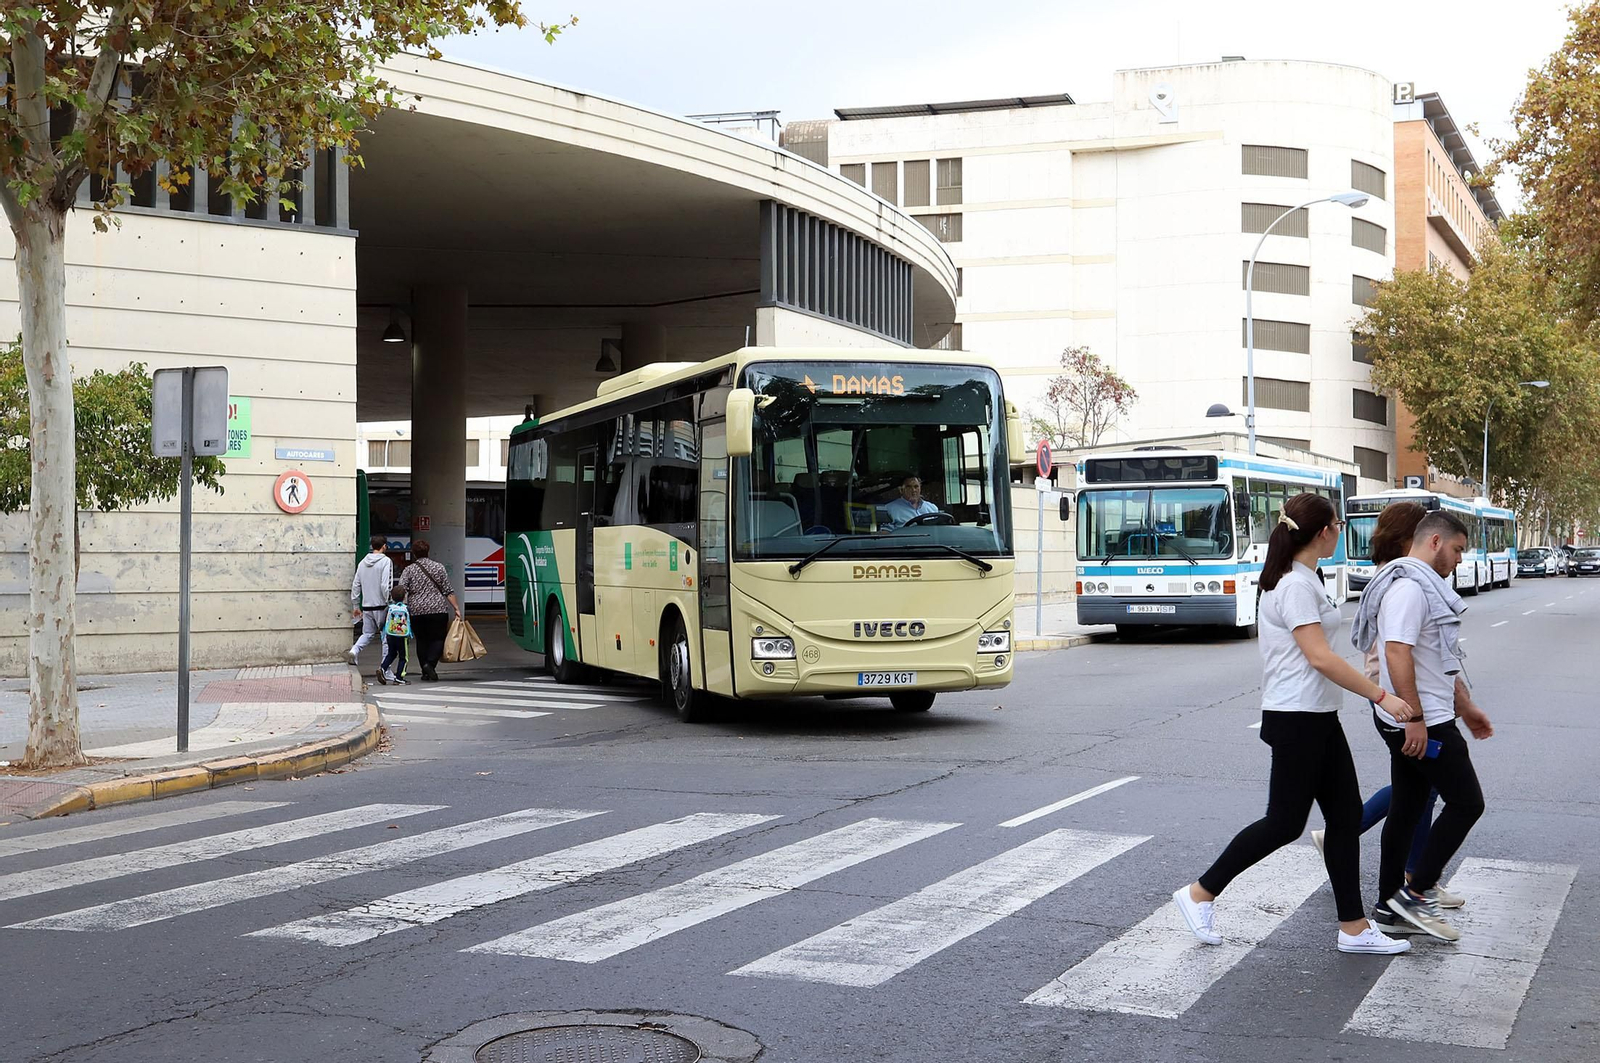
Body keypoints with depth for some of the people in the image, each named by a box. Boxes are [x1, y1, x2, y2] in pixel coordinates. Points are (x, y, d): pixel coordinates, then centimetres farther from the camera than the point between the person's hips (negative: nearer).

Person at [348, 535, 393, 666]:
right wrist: (390, 604, -11)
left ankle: (354, 651, -7)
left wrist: (355, 606, 19)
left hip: (366, 606, 5)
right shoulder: (386, 561, -10)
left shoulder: (363, 562, 9)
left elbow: (355, 585, 12)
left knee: (367, 633, 18)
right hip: (381, 606, -5)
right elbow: (386, 585, -17)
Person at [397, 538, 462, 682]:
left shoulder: (409, 570, 3)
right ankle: (430, 663, -18)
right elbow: (448, 592, 2)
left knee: (421, 641, 11)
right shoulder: (439, 567, 4)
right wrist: (456, 608, 4)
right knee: (438, 638, 5)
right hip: (438, 610, -1)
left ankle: (426, 673, 10)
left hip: (416, 611, 1)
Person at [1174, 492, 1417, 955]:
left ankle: (1353, 928, 12)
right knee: (1284, 822, -2)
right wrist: (1381, 696, -21)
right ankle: (1199, 894, 10)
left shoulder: (1299, 579, 12)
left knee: (1345, 815, 8)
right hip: (1297, 720, -10)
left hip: (1318, 718, 10)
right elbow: (1320, 657, -23)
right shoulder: (1296, 586, -18)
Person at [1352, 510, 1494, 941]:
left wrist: (1466, 707, 28)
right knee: (1466, 803, -5)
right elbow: (1397, 653, -26)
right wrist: (1415, 719, -27)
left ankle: (1389, 905, 18)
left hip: (1412, 722, 10)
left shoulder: (1424, 586, 19)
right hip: (1423, 723, -10)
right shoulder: (1409, 587, -17)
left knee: (1406, 809, 12)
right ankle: (1416, 893, -3)